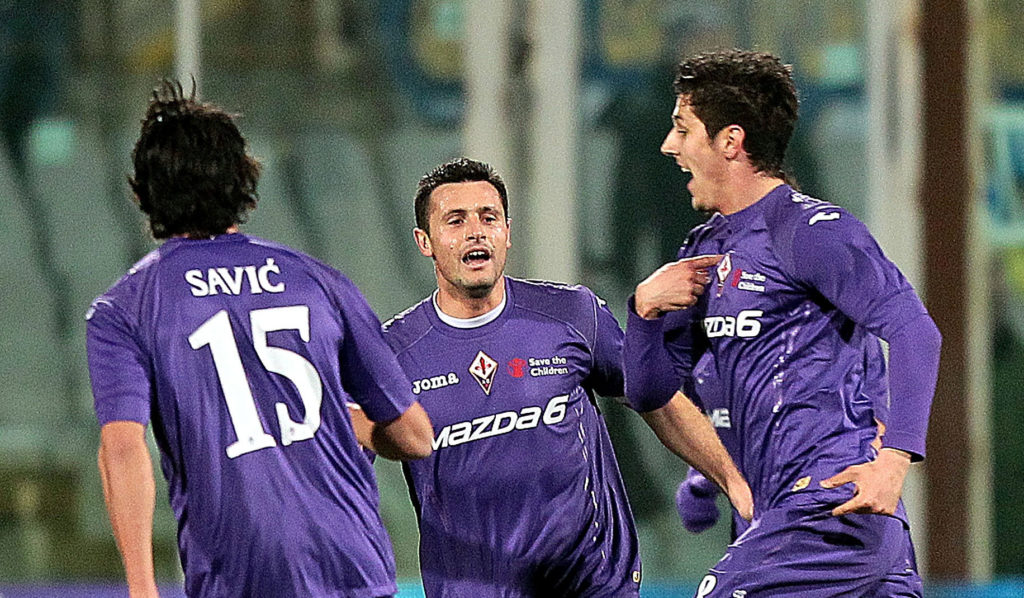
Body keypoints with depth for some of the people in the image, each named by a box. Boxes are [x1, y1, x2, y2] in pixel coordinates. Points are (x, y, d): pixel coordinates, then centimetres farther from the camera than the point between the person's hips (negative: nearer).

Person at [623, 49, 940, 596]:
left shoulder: (810, 229, -9)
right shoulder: (705, 249, 19)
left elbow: (913, 330, -17)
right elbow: (650, 391, 19)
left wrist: (894, 459, -27)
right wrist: (647, 307, 0)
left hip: (832, 510, -9)